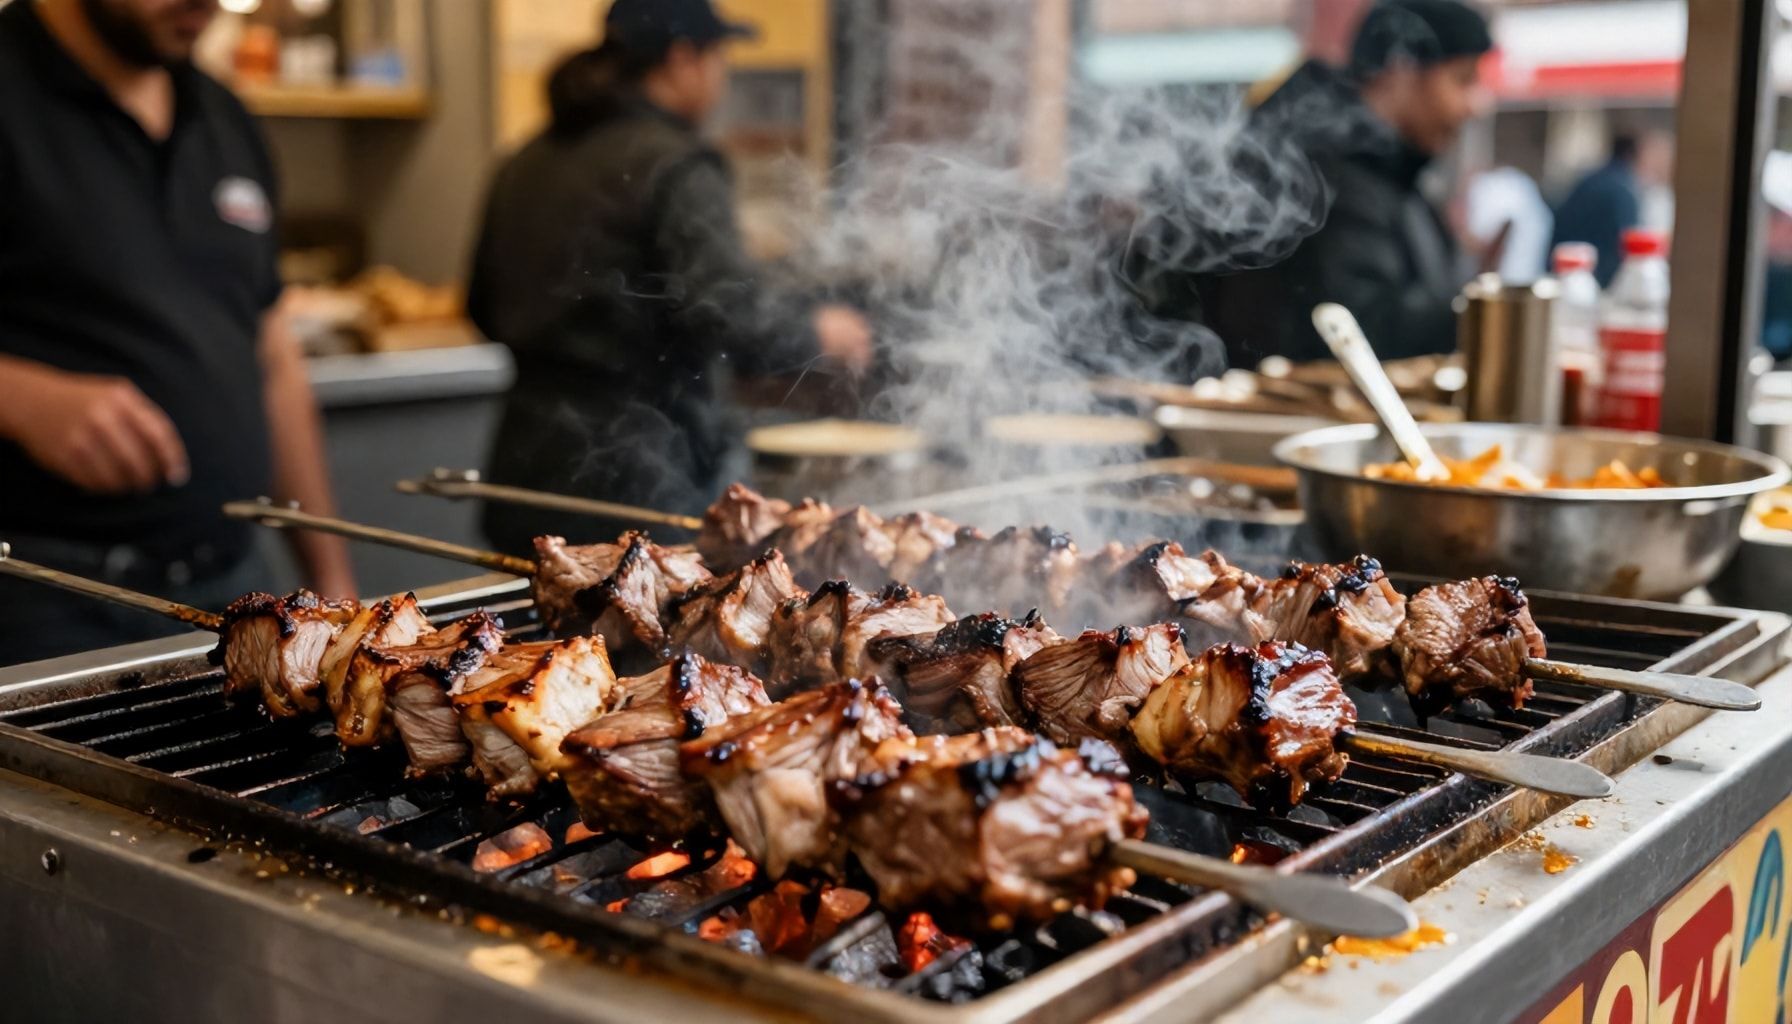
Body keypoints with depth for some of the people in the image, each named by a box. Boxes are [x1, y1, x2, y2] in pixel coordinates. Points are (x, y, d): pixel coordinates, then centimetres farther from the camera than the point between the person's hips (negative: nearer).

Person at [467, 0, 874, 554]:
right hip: (631, 473, -8)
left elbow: (486, 308, 21)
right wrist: (818, 331, -3)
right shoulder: (675, 166, -12)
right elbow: (731, 315, -21)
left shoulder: (527, 163, 13)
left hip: (528, 459, 8)